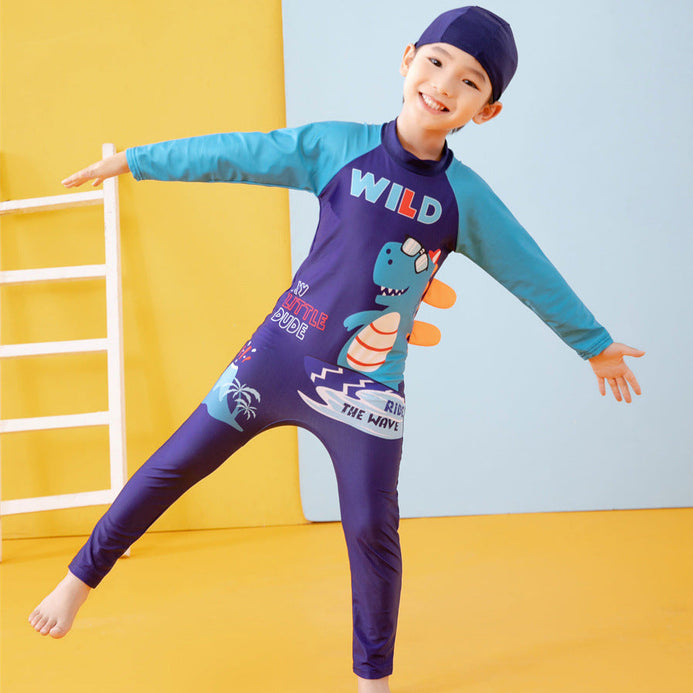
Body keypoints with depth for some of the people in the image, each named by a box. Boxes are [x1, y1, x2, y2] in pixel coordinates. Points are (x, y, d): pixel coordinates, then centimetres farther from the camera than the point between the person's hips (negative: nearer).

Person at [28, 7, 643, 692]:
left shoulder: (466, 199, -3)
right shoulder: (339, 147, -5)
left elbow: (533, 274, 8)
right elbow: (234, 155, 2)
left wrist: (596, 344, 18)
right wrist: (132, 161, 8)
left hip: (365, 389, 0)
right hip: (279, 354, 1)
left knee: (372, 533, 2)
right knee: (172, 467, 6)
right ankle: (81, 578, 27)